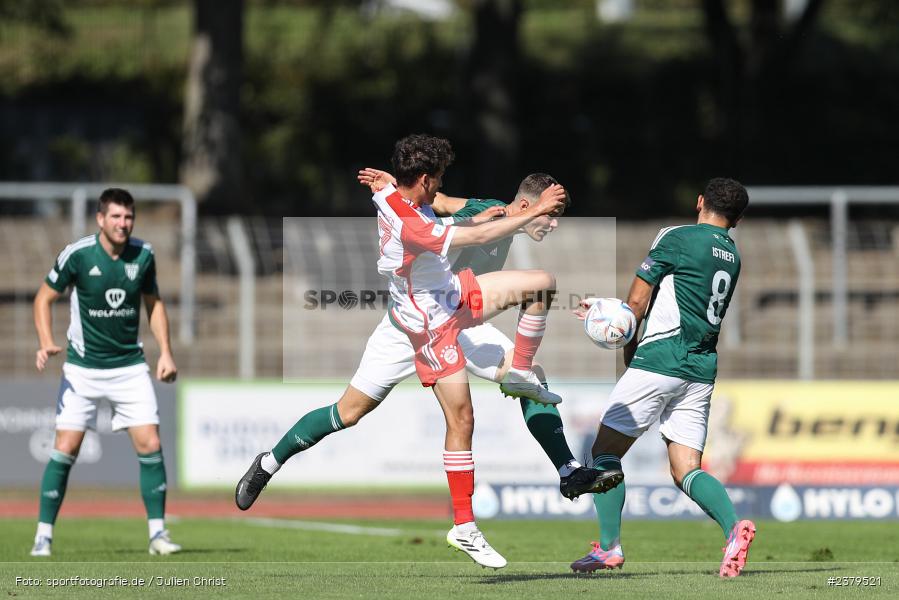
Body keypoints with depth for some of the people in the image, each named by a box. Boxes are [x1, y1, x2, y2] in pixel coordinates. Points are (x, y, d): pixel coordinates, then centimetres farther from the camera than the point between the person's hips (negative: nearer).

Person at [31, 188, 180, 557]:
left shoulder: (143, 255, -3)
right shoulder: (77, 255, -12)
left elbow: (153, 303, 12)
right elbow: (44, 298, -1)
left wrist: (165, 352, 3)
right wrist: (46, 342, -17)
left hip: (130, 366, 3)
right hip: (82, 369, -3)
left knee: (150, 446, -7)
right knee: (66, 448, -7)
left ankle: (158, 533, 2)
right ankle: (44, 534, 3)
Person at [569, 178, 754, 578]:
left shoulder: (675, 238, -5)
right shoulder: (731, 257, 17)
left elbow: (637, 301, -3)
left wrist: (629, 352, 12)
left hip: (659, 361, -7)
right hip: (701, 373, 7)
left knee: (606, 450, 4)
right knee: (686, 470, 4)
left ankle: (609, 548, -2)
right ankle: (733, 525, -22)